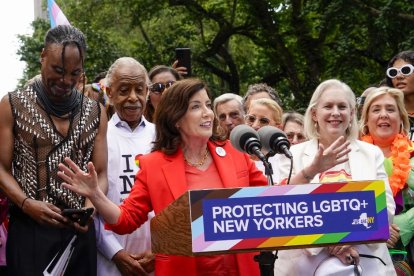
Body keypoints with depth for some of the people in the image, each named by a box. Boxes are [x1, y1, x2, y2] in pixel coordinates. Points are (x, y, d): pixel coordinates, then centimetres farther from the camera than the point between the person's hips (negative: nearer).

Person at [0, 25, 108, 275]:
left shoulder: (95, 112, 9)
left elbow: (100, 174, 8)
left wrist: (89, 208, -11)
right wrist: (26, 203, -17)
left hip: (80, 230, 3)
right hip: (29, 229, -3)